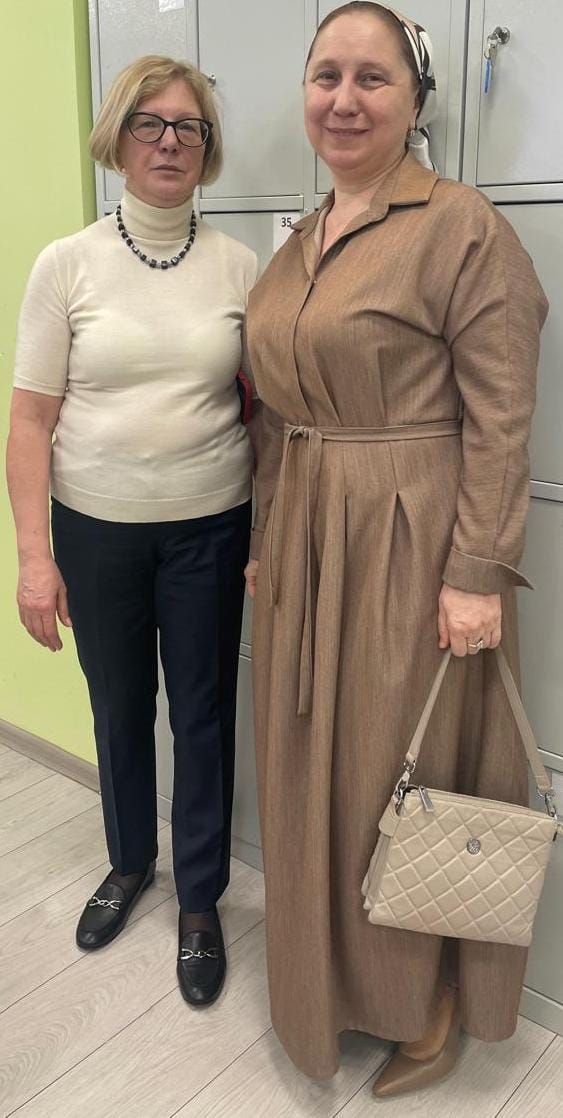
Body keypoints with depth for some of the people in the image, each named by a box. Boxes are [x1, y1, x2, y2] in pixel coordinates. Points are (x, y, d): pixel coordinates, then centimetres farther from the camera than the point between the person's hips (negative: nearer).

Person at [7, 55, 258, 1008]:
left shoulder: (237, 266, 0)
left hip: (208, 527, 0)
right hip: (97, 529, 0)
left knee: (203, 714, 8)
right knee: (120, 708, 16)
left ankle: (200, 901, 29)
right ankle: (129, 863, 42)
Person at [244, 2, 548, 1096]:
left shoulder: (463, 226, -10)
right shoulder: (295, 246, 13)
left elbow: (499, 420, -14)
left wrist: (479, 573, -17)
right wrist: (265, 541, 14)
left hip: (410, 546, -7)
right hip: (302, 545, 7)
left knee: (406, 776, 6)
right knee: (311, 768, 17)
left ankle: (428, 1003, 32)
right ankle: (324, 974, 41)